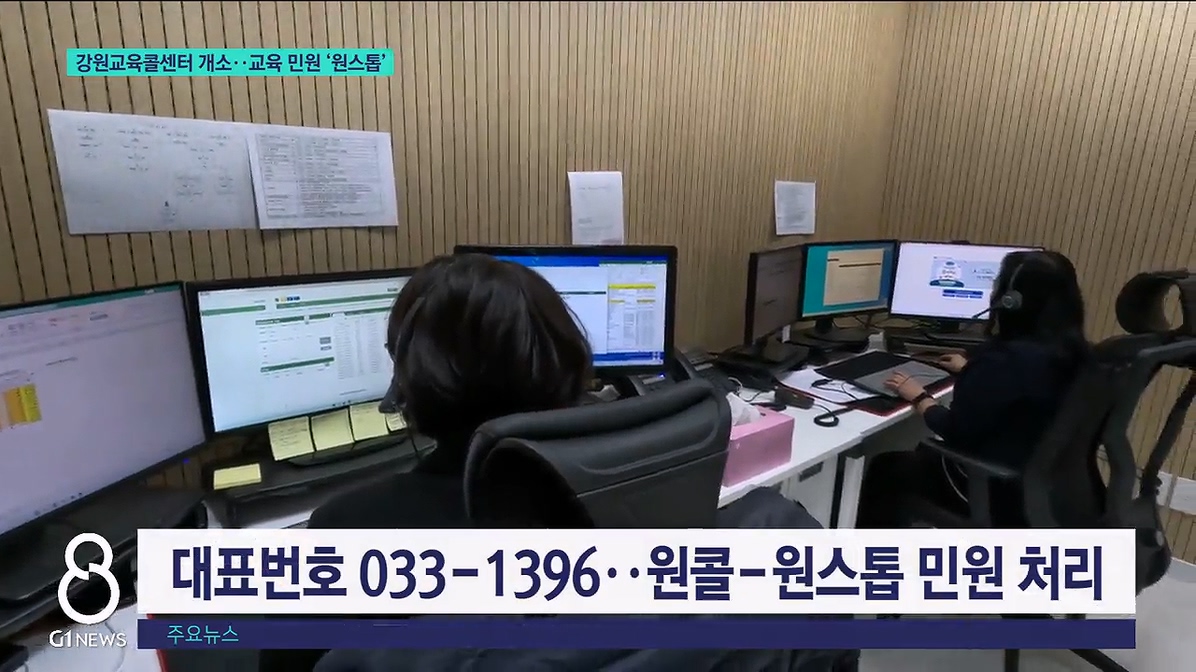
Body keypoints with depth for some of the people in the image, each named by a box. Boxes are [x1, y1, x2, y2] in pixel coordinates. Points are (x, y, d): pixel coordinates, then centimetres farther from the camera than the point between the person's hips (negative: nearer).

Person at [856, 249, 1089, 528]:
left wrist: (919, 398, -5)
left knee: (885, 467, 12)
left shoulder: (1007, 357, -30)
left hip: (998, 492, -8)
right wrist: (972, 370, 29)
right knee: (926, 454, 29)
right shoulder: (1071, 352, -3)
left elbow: (956, 432, -22)